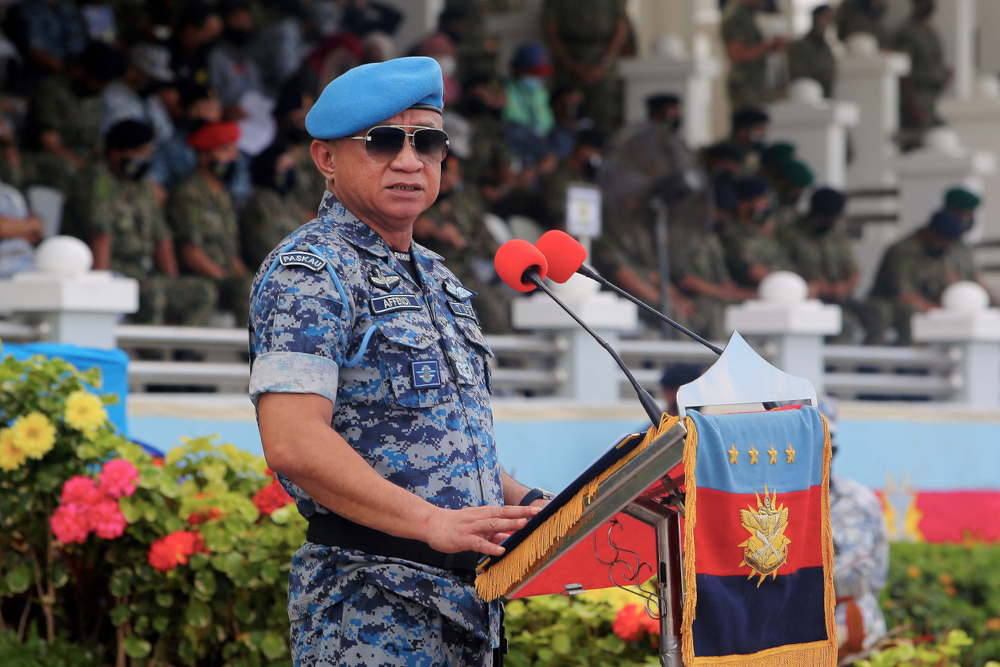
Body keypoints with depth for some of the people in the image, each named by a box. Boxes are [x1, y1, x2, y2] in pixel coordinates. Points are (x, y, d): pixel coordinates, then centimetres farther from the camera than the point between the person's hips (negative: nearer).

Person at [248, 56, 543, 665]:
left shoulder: (435, 279, 20)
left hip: (464, 602, 9)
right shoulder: (309, 272, -9)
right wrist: (431, 522, -28)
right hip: (369, 609, -9)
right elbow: (294, 443, -22)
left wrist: (526, 503, 12)